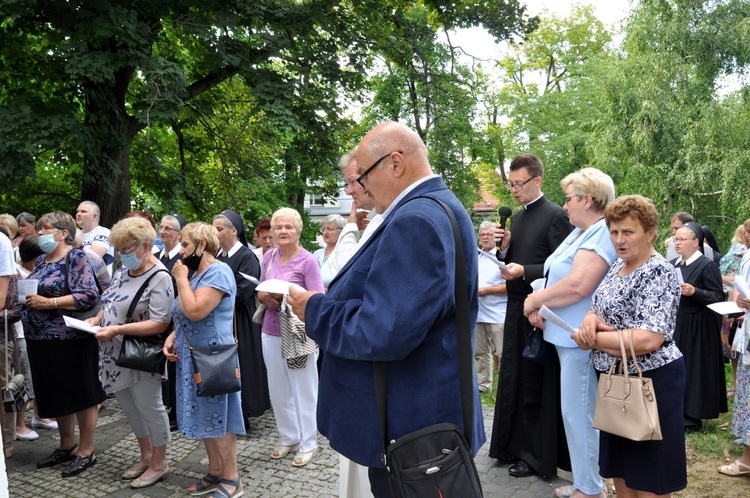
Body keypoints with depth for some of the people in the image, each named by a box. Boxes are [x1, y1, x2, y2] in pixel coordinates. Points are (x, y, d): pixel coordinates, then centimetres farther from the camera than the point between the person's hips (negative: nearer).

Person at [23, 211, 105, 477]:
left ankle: (86, 451, 16)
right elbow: (32, 291, 23)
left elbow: (89, 296, -20)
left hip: (70, 339, -8)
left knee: (81, 394, 3)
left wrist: (49, 302, -21)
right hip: (41, 339, 8)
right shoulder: (42, 260, 14)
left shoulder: (76, 258, -11)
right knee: (55, 395, 17)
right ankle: (67, 446, 32)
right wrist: (26, 297, 2)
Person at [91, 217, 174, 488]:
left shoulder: (160, 278, -19)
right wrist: (97, 319, 0)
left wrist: (118, 329, -27)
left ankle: (159, 464, 22)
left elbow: (159, 323, -24)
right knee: (130, 408, 19)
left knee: (150, 409, 5)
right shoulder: (123, 271, 7)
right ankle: (146, 456, 37)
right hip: (116, 355, 9)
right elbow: (111, 302, 20)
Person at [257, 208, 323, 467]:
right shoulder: (269, 256, 6)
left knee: (303, 388, 5)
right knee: (278, 388, 14)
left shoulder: (308, 261, -11)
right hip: (271, 332, 6)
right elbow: (260, 290, 13)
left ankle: (308, 443, 21)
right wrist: (264, 296, -9)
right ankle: (288, 438, 32)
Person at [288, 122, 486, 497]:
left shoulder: (416, 220, -24)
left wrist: (314, 309, -14)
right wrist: (327, 299, 8)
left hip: (410, 425, -10)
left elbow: (384, 331, -29)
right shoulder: (439, 207, 11)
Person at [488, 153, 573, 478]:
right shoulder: (517, 218, 13)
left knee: (535, 382, 2)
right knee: (513, 378, 14)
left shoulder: (555, 216, -11)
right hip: (516, 307, 8)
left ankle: (537, 454, 17)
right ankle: (514, 445, 28)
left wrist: (524, 271, -24)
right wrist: (505, 247, -2)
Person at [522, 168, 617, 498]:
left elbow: (578, 285, -27)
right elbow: (558, 277, 15)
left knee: (579, 413, -1)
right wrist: (541, 306, -2)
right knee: (576, 411, 17)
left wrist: (535, 300, -14)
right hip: (568, 335, 10)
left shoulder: (602, 233, -16)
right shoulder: (579, 233, 16)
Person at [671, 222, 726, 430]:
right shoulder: (673, 264, 11)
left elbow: (718, 297, -14)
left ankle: (693, 416, 10)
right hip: (675, 325, 7)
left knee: (693, 369, 0)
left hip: (697, 327, -7)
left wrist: (694, 292, -26)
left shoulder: (707, 265, -10)